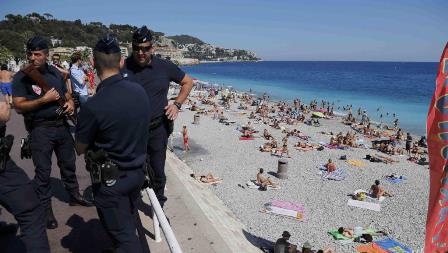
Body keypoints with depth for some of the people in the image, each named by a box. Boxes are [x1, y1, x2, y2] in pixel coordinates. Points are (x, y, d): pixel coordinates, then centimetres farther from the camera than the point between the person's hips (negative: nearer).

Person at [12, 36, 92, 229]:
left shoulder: (55, 73, 6)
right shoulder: (22, 77, -9)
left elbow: (66, 94, 18)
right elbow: (19, 106, -15)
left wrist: (70, 103, -4)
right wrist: (44, 99, -23)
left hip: (61, 125, 5)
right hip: (40, 129, -5)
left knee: (68, 163, 18)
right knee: (43, 170, 2)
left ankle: (74, 195, 36)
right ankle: (46, 209, 15)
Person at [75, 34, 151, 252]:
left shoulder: (93, 106, -26)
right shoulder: (140, 91, -7)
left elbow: (80, 149, -9)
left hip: (110, 179, -6)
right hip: (138, 172, 6)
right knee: (128, 223, 27)